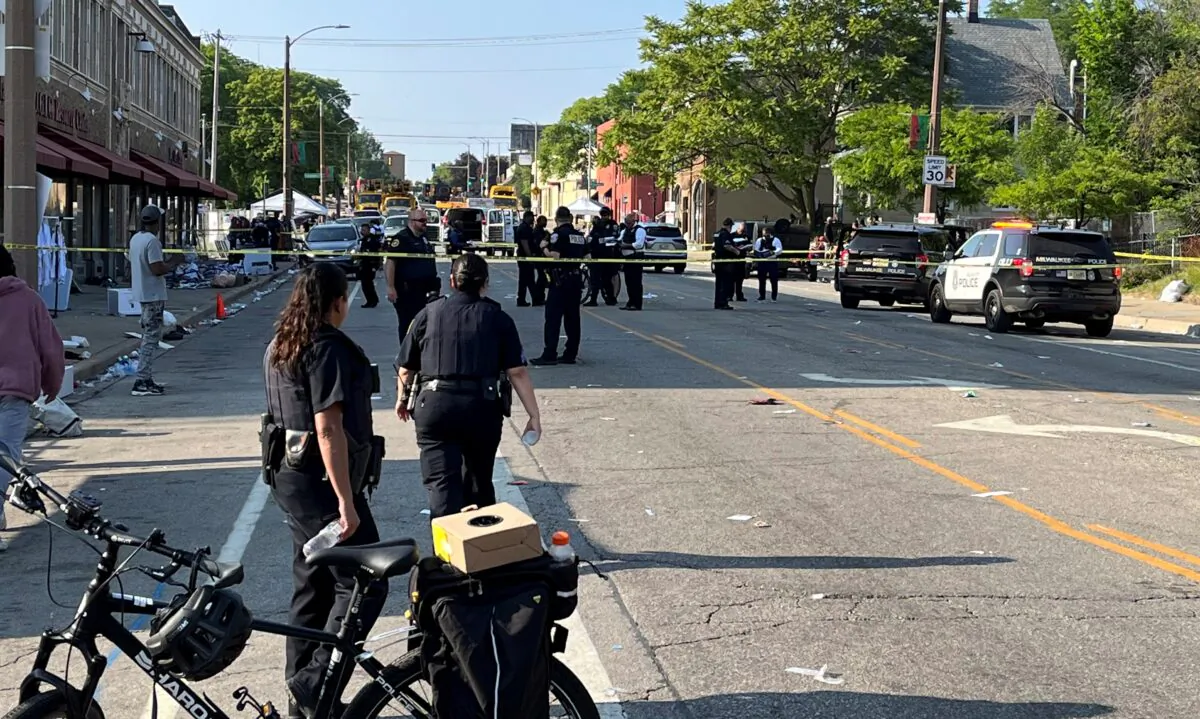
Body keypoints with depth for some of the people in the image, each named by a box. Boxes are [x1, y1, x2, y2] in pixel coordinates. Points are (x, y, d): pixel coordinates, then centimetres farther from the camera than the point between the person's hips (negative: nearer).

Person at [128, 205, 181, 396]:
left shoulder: (135, 239, 12)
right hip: (154, 296, -10)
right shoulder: (152, 241, -18)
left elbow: (131, 268, 19)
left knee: (148, 337, 16)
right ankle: (141, 383, -10)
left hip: (142, 294, 10)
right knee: (151, 338, -8)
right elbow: (158, 269, -23)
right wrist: (174, 262, -8)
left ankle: (146, 378, 21)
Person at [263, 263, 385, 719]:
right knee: (363, 585, -4)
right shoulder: (328, 347, -17)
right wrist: (346, 502, -23)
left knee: (312, 585, 17)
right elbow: (329, 429, -23)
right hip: (321, 481, -10)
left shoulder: (279, 347, 12)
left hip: (289, 476, 10)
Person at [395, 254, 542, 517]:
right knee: (479, 480, 20)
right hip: (482, 407, 1)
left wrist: (403, 399, 29)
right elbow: (517, 372, -2)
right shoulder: (497, 318, 5)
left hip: (433, 405, -1)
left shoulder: (429, 313, 8)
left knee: (442, 483, -4)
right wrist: (534, 415, 2)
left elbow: (405, 369, 11)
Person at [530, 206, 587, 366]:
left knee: (553, 318, -6)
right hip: (576, 279, 7)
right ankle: (570, 354, 13)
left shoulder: (558, 234, -11)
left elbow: (555, 255, -20)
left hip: (561, 280, -7)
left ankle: (549, 355, -10)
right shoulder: (580, 235, 12)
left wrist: (544, 247, -3)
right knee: (572, 318, 10)